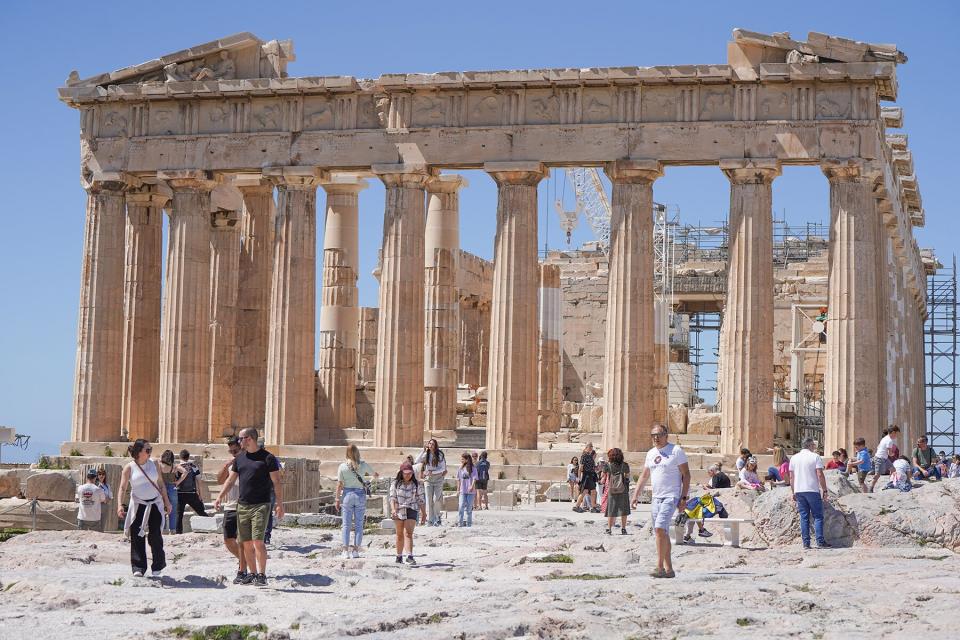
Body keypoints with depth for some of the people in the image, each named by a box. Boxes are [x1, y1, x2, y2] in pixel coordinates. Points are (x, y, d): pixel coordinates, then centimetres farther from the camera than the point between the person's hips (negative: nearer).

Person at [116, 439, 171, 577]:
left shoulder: (154, 465, 5)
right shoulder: (129, 467, -4)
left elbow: (160, 485, 13)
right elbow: (123, 487, -8)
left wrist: (167, 502, 12)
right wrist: (120, 505, -21)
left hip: (155, 504, 2)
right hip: (138, 505, -2)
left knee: (155, 535, -2)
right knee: (137, 537, -5)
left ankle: (157, 567, 13)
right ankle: (138, 568, 1)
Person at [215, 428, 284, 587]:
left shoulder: (267, 458, -4)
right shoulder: (239, 458, 13)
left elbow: (277, 483, -4)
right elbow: (231, 480, 16)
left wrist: (280, 504, -9)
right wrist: (220, 496, 3)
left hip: (260, 506, -6)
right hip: (242, 505, 6)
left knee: (258, 541, -14)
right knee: (246, 543, 7)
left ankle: (261, 575, -9)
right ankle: (252, 573, 17)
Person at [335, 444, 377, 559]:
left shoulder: (342, 466, -5)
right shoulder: (363, 465, -3)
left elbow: (339, 485, -4)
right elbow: (376, 475, 13)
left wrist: (337, 499, 2)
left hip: (347, 495, 0)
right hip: (360, 495, 0)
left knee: (346, 525, 4)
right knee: (359, 525, 7)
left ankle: (346, 551, 0)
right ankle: (356, 550, 5)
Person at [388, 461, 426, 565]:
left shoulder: (417, 484, 3)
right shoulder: (395, 483, 3)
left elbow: (420, 500, 7)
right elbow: (392, 497, -3)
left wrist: (424, 513, 8)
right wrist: (393, 509, -18)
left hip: (411, 511, -1)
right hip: (398, 511, 1)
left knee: (408, 533, -15)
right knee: (400, 534, 10)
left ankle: (409, 556, -23)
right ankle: (399, 556, 22)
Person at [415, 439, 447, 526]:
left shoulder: (440, 455, -4)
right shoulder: (426, 455, 2)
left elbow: (443, 468, -6)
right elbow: (417, 461, -12)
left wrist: (432, 472, -15)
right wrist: (423, 451, -15)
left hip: (438, 479, -2)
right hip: (428, 479, 2)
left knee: (436, 499, -8)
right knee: (429, 500, -3)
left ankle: (437, 518, 10)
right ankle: (430, 520, 1)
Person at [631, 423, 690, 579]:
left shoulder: (676, 451, -5)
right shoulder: (651, 453, 15)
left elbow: (686, 474, -6)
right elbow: (644, 476, 21)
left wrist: (683, 497, -12)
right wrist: (636, 494, 13)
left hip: (671, 497, -7)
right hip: (656, 497, 7)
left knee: (660, 528, -21)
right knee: (662, 533, 7)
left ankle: (660, 566, -20)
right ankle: (668, 569, 12)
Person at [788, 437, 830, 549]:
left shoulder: (794, 458, 10)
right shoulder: (815, 457, -3)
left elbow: (791, 477, 11)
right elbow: (820, 475, -9)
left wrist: (793, 493, 16)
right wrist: (824, 490, -3)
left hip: (798, 491, 4)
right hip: (812, 490, -4)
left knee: (804, 517, 6)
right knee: (818, 516, 1)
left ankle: (806, 543, 2)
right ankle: (820, 542, -6)